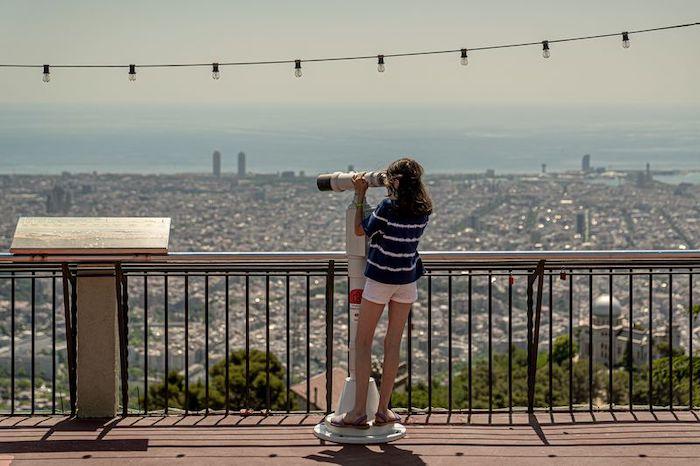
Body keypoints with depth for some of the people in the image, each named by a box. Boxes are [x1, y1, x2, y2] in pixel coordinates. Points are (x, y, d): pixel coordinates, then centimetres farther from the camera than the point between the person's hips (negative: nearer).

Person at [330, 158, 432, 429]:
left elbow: (360, 230, -5)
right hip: (407, 279, 5)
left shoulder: (388, 207, -17)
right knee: (393, 344, 9)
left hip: (380, 278, -5)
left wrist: (360, 195, 2)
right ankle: (383, 410, 11)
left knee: (363, 343, 3)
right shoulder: (423, 211, 0)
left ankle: (358, 412, 0)